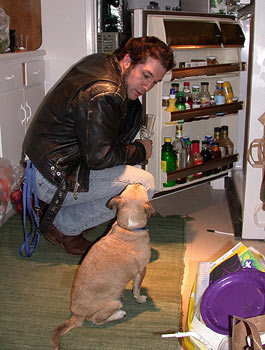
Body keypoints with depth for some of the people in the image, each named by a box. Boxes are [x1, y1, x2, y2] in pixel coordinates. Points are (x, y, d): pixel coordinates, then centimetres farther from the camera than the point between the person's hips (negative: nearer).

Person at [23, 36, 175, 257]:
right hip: (52, 180, -10)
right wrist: (140, 151, -8)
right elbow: (99, 157, -24)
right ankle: (62, 225, 1)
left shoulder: (101, 61, 5)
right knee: (145, 184, -14)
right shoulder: (103, 95, -26)